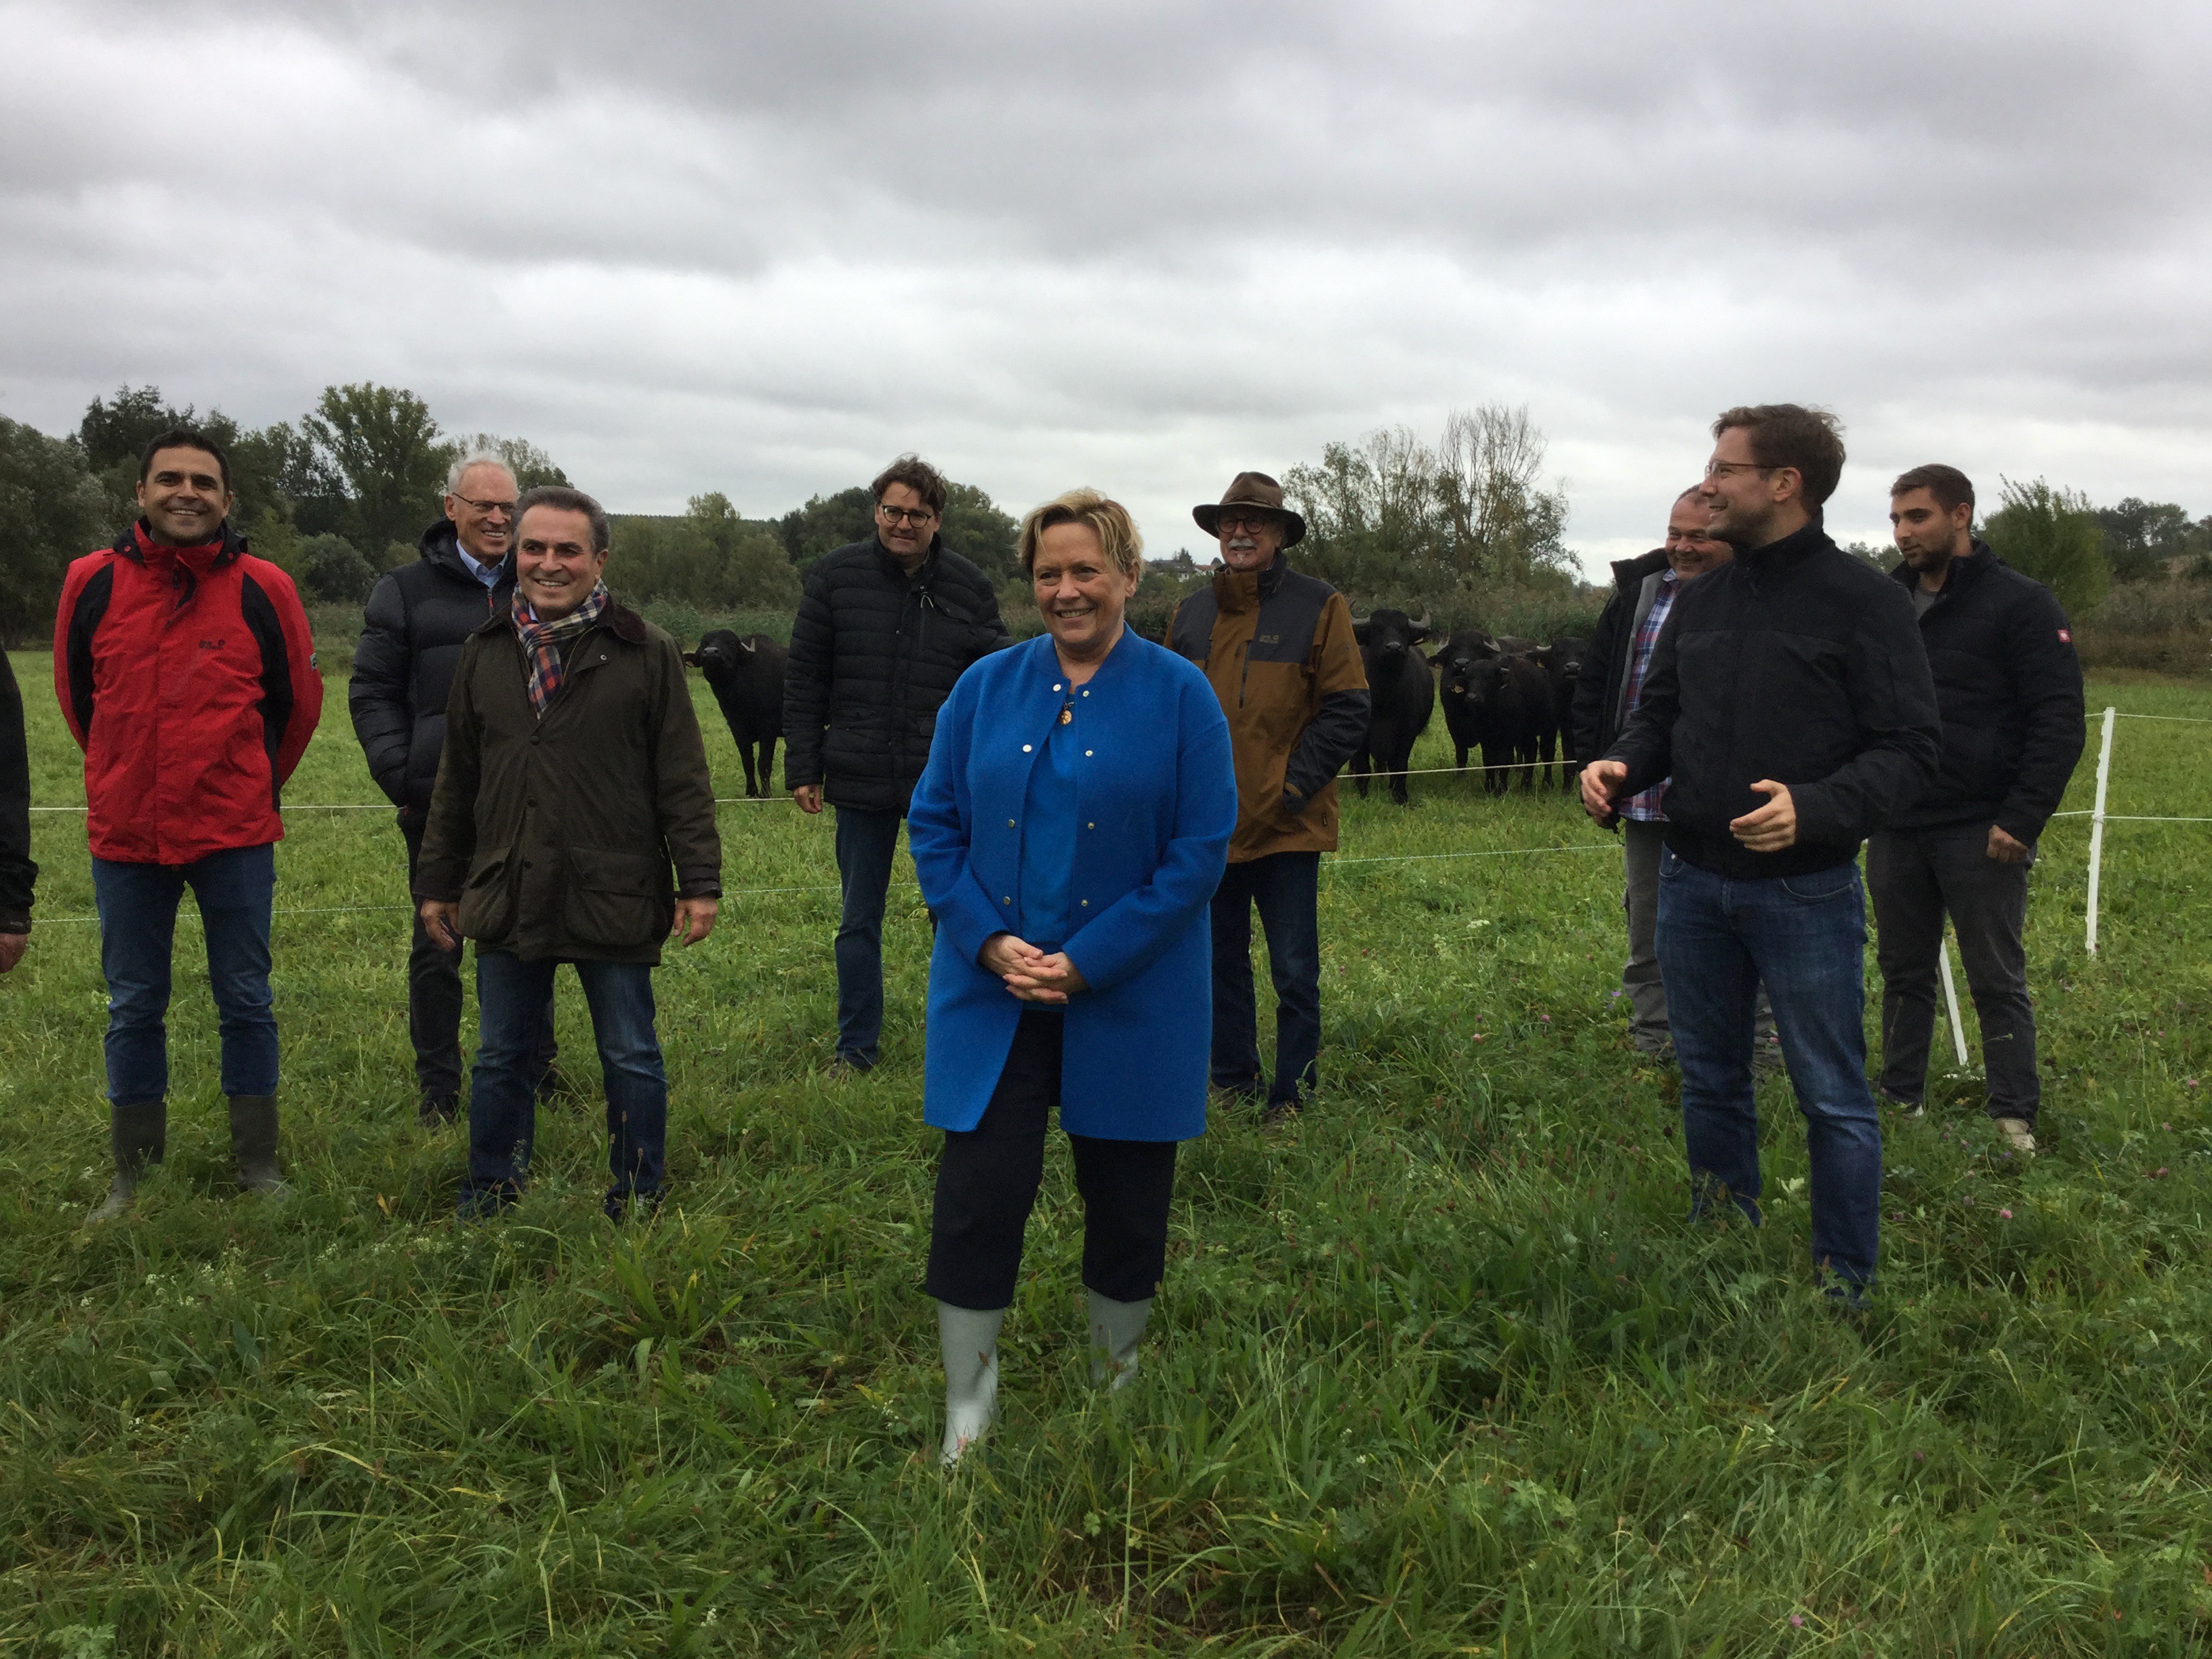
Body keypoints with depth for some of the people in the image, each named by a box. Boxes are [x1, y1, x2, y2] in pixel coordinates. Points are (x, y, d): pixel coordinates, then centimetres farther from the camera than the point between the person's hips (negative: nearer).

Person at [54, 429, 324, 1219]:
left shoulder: (262, 588, -5)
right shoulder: (93, 581, -2)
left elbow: (299, 702, 7)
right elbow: (75, 693, 13)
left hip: (236, 834, -1)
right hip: (125, 831, 2)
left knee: (246, 1002, 7)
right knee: (133, 1008, 11)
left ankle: (258, 1167, 20)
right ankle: (133, 1176, 24)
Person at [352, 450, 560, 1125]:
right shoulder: (407, 591, 3)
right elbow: (372, 692, 3)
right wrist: (400, 777, -10)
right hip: (440, 804, -2)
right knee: (437, 948, 6)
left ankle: (536, 1075, 26)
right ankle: (437, 1089, 18)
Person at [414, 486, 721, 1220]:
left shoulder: (645, 652, -2)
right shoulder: (485, 652, 9)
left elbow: (683, 780, -3)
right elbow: (456, 781, 15)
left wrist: (699, 882, -7)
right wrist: (438, 883, 15)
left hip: (613, 902, -3)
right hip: (505, 901, 4)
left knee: (631, 1059, 7)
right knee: (501, 1059, 14)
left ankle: (638, 1207, 22)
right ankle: (488, 1201, 29)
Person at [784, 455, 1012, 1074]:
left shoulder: (969, 587, 1)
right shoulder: (836, 576, 1)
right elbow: (804, 680, 3)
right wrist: (803, 767, -1)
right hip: (860, 783, 1)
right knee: (859, 920, 11)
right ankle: (856, 1048, 24)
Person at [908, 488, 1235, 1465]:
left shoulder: (1178, 696, -4)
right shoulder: (986, 689, 4)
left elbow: (1201, 850, -8)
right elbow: (935, 823, 5)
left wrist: (1087, 962, -14)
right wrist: (991, 942, -10)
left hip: (1131, 1002, -1)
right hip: (994, 993, 2)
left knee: (1125, 1202, 11)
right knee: (977, 1198, -1)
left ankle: (1116, 1393, 34)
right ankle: (966, 1426, 16)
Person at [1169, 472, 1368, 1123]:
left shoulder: (1318, 606, -4)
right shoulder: (1191, 614, 10)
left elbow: (1347, 709, -6)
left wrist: (1294, 787, -12)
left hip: (1286, 825, -4)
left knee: (1294, 972, 2)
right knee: (1221, 962, 14)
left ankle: (1292, 1096, 15)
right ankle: (1233, 1085, 28)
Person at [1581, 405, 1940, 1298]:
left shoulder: (1863, 601, -9)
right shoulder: (1701, 599, 9)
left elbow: (1908, 747, -12)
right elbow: (1660, 714, 17)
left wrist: (1814, 808, -27)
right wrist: (1622, 765, -5)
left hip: (1806, 888, -6)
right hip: (1692, 882, 6)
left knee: (1832, 1097, 5)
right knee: (1709, 1081, 17)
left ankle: (1845, 1285, 19)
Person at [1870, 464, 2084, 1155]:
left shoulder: (2020, 604, -6)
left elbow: (2059, 721, -11)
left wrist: (2023, 819, -17)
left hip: (1982, 833, -5)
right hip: (1896, 830, 5)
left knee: (1998, 981, 2)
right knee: (1903, 971, 13)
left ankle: (2015, 1120, 10)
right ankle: (1901, 1100, 23)